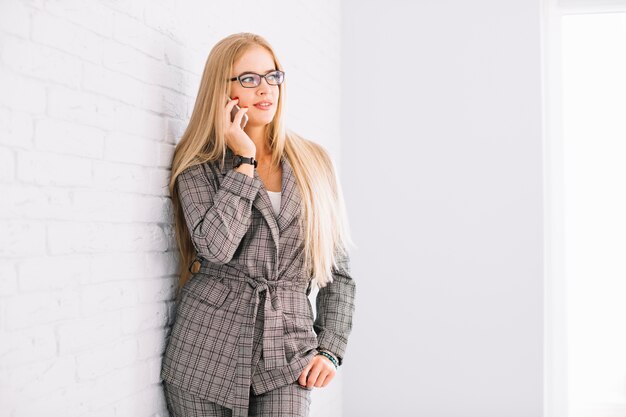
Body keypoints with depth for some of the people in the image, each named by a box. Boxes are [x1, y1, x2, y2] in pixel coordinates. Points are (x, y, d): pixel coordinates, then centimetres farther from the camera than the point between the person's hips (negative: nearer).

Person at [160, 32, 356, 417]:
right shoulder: (199, 167, 2)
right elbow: (216, 246, -18)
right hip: (206, 350, -1)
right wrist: (244, 160, -11)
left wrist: (330, 349, 0)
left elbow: (340, 271, 9)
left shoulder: (314, 163, 6)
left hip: (286, 356, 1)